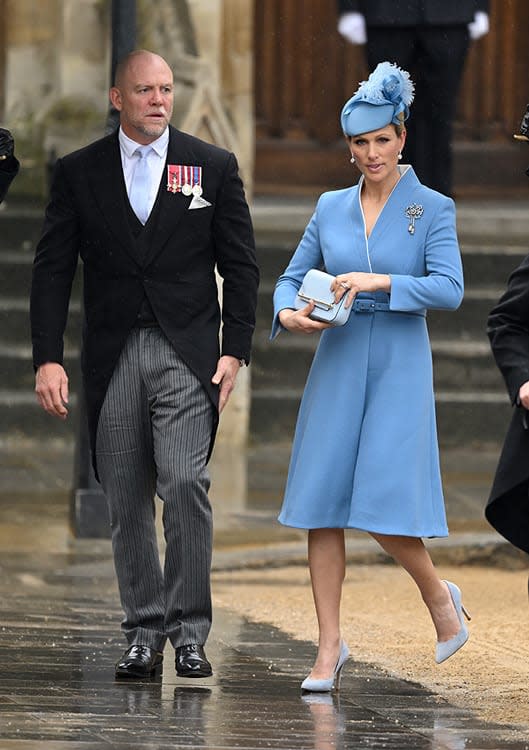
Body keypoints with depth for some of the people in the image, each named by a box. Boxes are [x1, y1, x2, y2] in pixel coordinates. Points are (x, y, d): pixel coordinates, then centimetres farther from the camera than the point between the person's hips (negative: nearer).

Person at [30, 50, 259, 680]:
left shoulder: (213, 167, 6)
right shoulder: (78, 173, 7)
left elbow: (240, 266, 7)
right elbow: (52, 271, 5)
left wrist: (235, 350, -3)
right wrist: (48, 359, -4)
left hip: (188, 353, -2)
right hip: (113, 356, 2)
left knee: (184, 484, -16)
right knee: (127, 503, 4)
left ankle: (189, 629, -9)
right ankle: (143, 632, 12)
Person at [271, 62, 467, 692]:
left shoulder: (432, 210, -1)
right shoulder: (331, 209, 10)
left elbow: (449, 289, -12)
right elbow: (292, 277, 13)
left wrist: (377, 281, -22)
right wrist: (288, 314, -8)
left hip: (399, 364, -4)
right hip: (336, 363, 4)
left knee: (385, 509, -11)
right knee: (323, 507, -1)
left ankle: (438, 594, 18)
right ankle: (330, 647, 6)